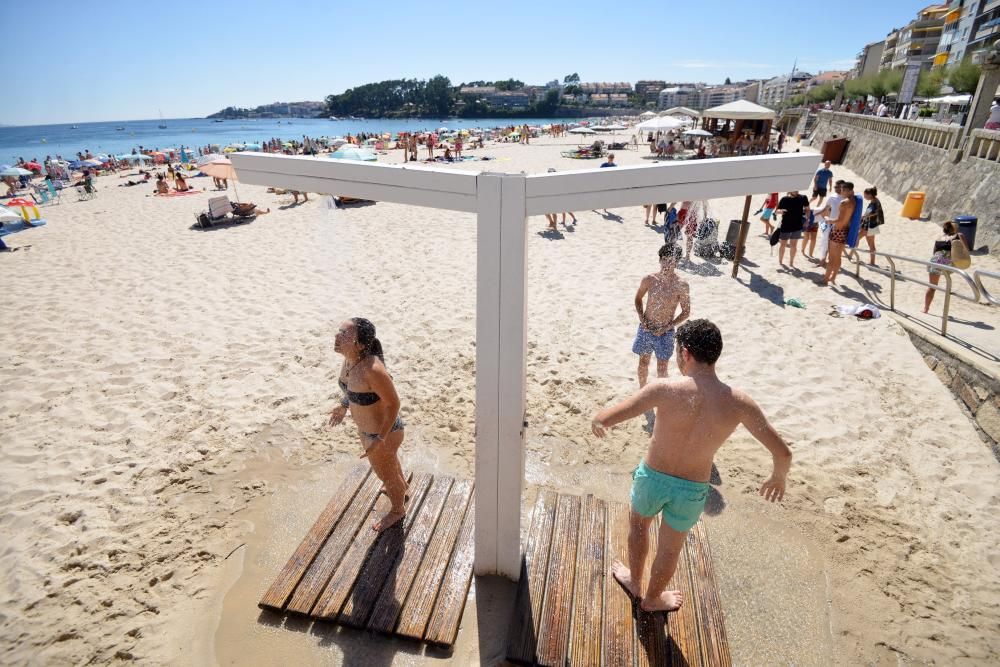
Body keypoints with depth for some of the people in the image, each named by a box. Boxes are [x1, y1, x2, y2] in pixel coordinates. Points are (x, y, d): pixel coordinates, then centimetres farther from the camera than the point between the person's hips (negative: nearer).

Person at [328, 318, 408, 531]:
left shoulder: (372, 369, -39)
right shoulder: (349, 359, -14)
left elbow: (394, 404, -28)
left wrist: (380, 439, -26)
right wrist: (344, 405, 14)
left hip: (383, 432, -8)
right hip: (365, 427, 8)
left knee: (386, 473, 21)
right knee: (390, 461, 35)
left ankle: (397, 510, 52)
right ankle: (400, 487, 67)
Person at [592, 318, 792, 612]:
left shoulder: (665, 389, -26)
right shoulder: (738, 403, -18)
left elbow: (605, 419, -26)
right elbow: (783, 452, -10)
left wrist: (597, 421, -1)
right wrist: (779, 476, 13)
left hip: (652, 477, -1)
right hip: (691, 491, 1)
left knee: (638, 525, 32)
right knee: (669, 549, 27)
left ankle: (635, 582, 54)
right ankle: (652, 599, 52)